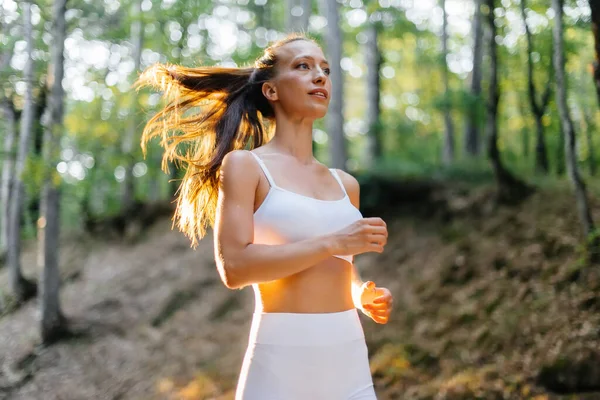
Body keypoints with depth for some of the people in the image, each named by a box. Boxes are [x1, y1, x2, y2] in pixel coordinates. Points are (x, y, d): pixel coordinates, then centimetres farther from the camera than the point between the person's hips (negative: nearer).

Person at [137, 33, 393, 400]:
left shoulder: (345, 184, 13)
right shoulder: (244, 165, -3)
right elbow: (234, 266, -15)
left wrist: (364, 295, 2)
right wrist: (332, 242, -17)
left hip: (350, 358, 5)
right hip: (281, 360, -5)